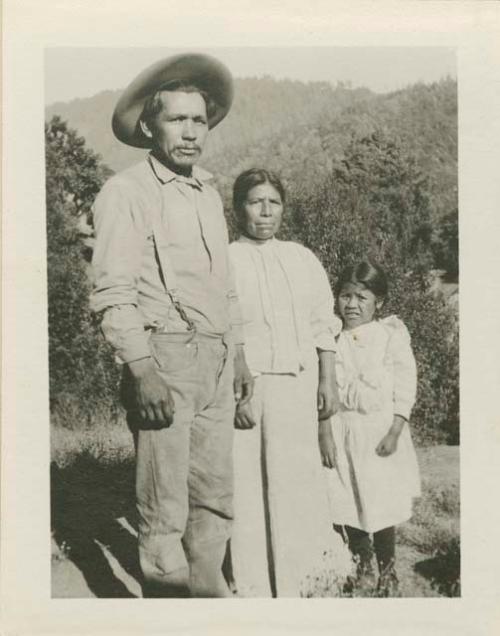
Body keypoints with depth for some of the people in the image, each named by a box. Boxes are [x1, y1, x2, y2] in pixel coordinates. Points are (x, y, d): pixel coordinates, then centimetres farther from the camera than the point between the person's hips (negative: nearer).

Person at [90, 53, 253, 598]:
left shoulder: (208, 194, 18)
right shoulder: (126, 192, -5)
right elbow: (112, 293, -13)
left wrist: (239, 356, 21)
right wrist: (142, 370, -21)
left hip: (216, 364, 7)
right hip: (164, 360, -7)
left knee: (215, 497, 13)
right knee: (165, 511, -2)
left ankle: (207, 590, 27)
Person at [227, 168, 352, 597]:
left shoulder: (303, 259, 10)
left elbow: (323, 326, 12)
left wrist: (328, 381, 5)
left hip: (299, 384, 3)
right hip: (247, 384, -3)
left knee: (299, 479, 6)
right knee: (250, 484, 2)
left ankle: (301, 580, 24)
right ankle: (256, 585, 16)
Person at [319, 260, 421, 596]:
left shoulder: (392, 335, -3)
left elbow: (405, 388, -5)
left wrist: (394, 432, -12)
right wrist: (324, 433, -6)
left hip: (381, 429, -2)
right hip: (342, 431, 2)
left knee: (383, 504, 1)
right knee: (347, 503, 6)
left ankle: (388, 570, 22)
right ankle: (362, 565, 27)